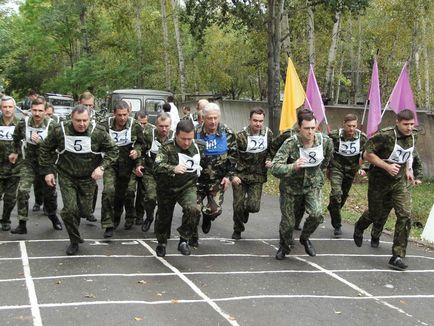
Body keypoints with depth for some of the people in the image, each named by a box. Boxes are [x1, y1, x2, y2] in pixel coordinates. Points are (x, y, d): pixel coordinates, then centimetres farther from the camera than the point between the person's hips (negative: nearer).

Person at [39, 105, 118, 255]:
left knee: (85, 211, 6)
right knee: (70, 209, -10)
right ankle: (75, 241, 11)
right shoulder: (60, 131, -13)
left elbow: (113, 150, -5)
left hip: (88, 178, 1)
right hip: (66, 177, -1)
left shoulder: (98, 132, -14)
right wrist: (47, 171, -1)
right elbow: (45, 150, 3)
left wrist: (102, 167, -20)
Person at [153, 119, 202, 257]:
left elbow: (198, 166, 19)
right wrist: (173, 168, -48)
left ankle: (184, 240, -10)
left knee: (193, 209, -26)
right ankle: (161, 243, 41)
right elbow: (157, 166, -32)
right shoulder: (167, 148, -17)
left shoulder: (195, 148, -2)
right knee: (164, 217, 13)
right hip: (167, 189, -1)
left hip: (187, 187, 1)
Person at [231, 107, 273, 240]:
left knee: (254, 206, -9)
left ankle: (245, 212, 29)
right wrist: (233, 175, -16)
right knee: (238, 205, 1)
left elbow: (271, 150, 18)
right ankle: (237, 230, 27)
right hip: (240, 175, -2)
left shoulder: (268, 134, 0)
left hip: (257, 176, 2)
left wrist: (269, 160, -4)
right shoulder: (241, 136, -12)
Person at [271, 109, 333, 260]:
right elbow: (275, 168, -34)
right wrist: (293, 167, -50)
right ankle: (284, 247, 38)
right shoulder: (290, 143, -27)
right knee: (288, 222, 5)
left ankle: (305, 238, 12)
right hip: (291, 186, -2)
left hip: (313, 184, 2)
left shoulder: (325, 141, -15)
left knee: (316, 214, -20)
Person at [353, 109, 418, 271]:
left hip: (399, 182, 5)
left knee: (405, 216, -11)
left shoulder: (413, 137, -1)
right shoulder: (385, 136, -23)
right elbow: (367, 154, -20)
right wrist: (387, 166, -25)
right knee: (375, 215, 13)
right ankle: (359, 228, 50)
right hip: (379, 181, -4)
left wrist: (407, 169, 12)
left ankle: (397, 256, -5)